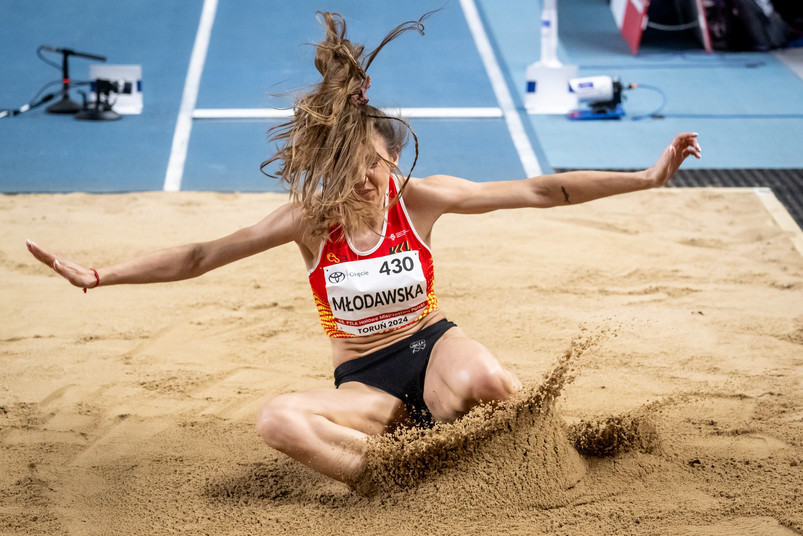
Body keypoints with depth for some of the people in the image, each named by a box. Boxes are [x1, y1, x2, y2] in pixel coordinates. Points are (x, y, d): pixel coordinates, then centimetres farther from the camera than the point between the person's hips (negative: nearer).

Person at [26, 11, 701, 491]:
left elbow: (537, 191, -10)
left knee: (483, 378, -40)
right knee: (278, 418, -32)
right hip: (364, 380, 1)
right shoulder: (311, 220, -9)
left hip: (433, 346, 0)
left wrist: (647, 176, -13)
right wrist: (102, 274, -16)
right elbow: (200, 256, -8)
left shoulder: (420, 197, -10)